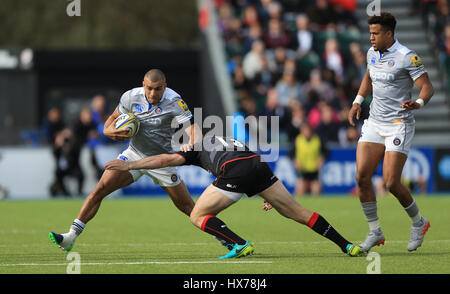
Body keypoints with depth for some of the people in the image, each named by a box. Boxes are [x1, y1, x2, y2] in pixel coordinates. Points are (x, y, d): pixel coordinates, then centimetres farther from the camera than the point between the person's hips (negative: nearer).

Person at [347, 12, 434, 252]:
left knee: (391, 183, -12)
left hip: (399, 125, -7)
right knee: (362, 177, -6)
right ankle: (375, 232, 6)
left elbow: (427, 86, -14)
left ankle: (418, 223, 14)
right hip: (374, 123, 7)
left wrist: (418, 103, -34)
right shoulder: (372, 53, 9)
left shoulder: (407, 57, -13)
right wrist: (357, 102, 16)